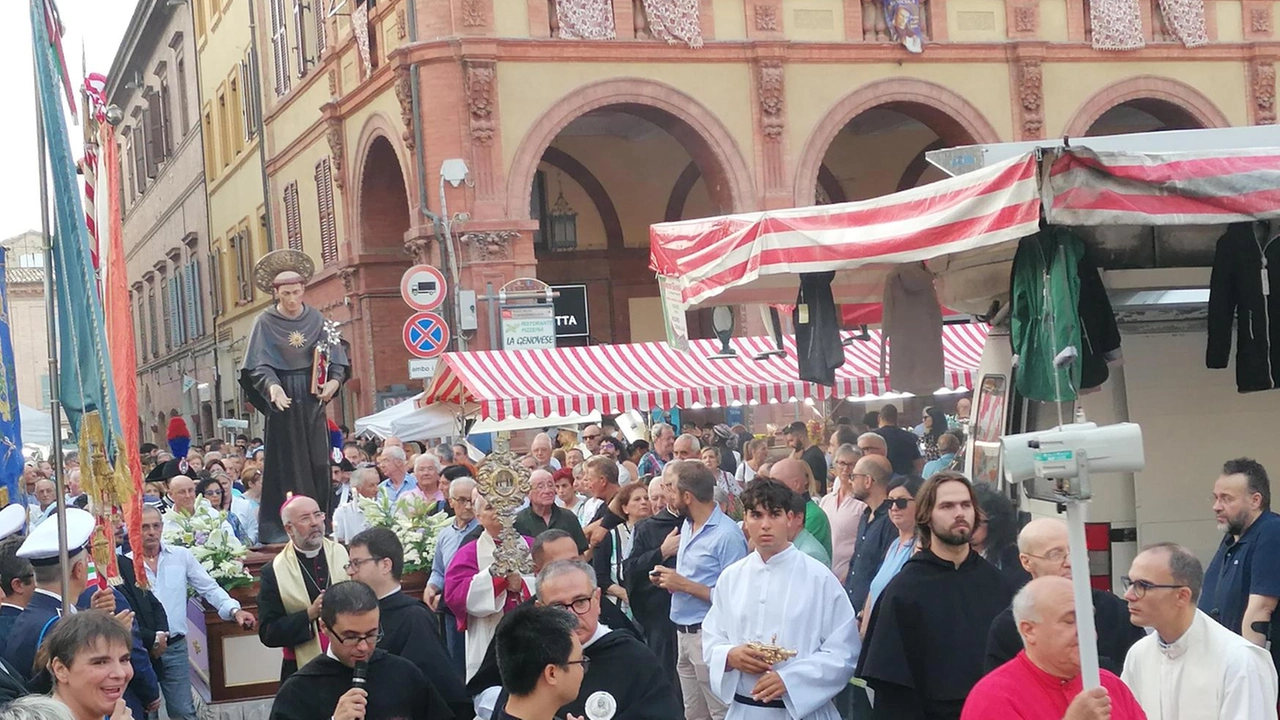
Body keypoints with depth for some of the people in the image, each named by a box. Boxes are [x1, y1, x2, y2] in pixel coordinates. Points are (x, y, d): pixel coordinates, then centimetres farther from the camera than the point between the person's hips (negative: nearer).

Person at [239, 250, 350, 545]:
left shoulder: (317, 319, 7)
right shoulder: (265, 322, -1)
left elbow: (336, 357, 4)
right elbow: (258, 366, -8)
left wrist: (335, 380, -16)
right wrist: (271, 385, -27)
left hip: (312, 399, 3)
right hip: (283, 398, -3)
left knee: (317, 460, 2)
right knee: (286, 462, -4)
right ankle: (280, 528, -1)